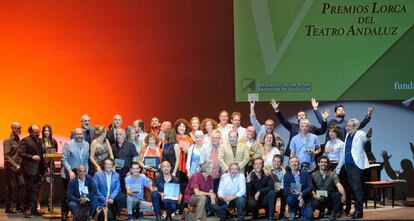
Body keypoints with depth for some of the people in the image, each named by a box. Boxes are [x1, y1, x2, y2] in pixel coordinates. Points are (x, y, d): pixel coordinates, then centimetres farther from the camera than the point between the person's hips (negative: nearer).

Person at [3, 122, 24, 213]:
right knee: (11, 187, -2)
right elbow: (6, 156, -14)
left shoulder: (18, 140, 12)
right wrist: (15, 165, -17)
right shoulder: (8, 140, -10)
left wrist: (20, 164, 6)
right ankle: (8, 208, 7)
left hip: (17, 167, 7)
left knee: (21, 184, 2)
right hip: (10, 167, -7)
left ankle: (19, 205, 11)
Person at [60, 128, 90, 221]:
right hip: (69, 174, -3)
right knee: (66, 195, 4)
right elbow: (64, 160, -9)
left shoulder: (86, 144, 7)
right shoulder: (68, 144, -7)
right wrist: (70, 171, -18)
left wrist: (86, 171, 5)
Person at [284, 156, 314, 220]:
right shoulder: (287, 176, -1)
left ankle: (302, 210, 16)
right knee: (289, 198, -34)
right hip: (294, 197, 0)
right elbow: (286, 191, -11)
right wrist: (299, 197, -23)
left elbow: (311, 186, -8)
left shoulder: (305, 174, 1)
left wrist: (302, 193, -27)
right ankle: (292, 212, -3)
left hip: (305, 199, 0)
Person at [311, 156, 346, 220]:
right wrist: (314, 195, -29)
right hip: (320, 199, 0)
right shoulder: (313, 175, 0)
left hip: (331, 200, 0)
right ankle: (322, 210, 5)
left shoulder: (332, 174, -3)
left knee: (339, 194, -31)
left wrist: (343, 195, -38)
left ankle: (333, 213, -6)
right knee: (314, 203, -34)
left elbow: (339, 185, -18)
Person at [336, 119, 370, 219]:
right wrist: (340, 165, 22)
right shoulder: (348, 135, 17)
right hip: (348, 165, 7)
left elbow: (367, 137, -18)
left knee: (357, 188, -7)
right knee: (353, 188, 11)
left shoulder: (360, 135, -1)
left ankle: (359, 211, -1)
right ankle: (356, 209, 18)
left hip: (356, 165, -7)